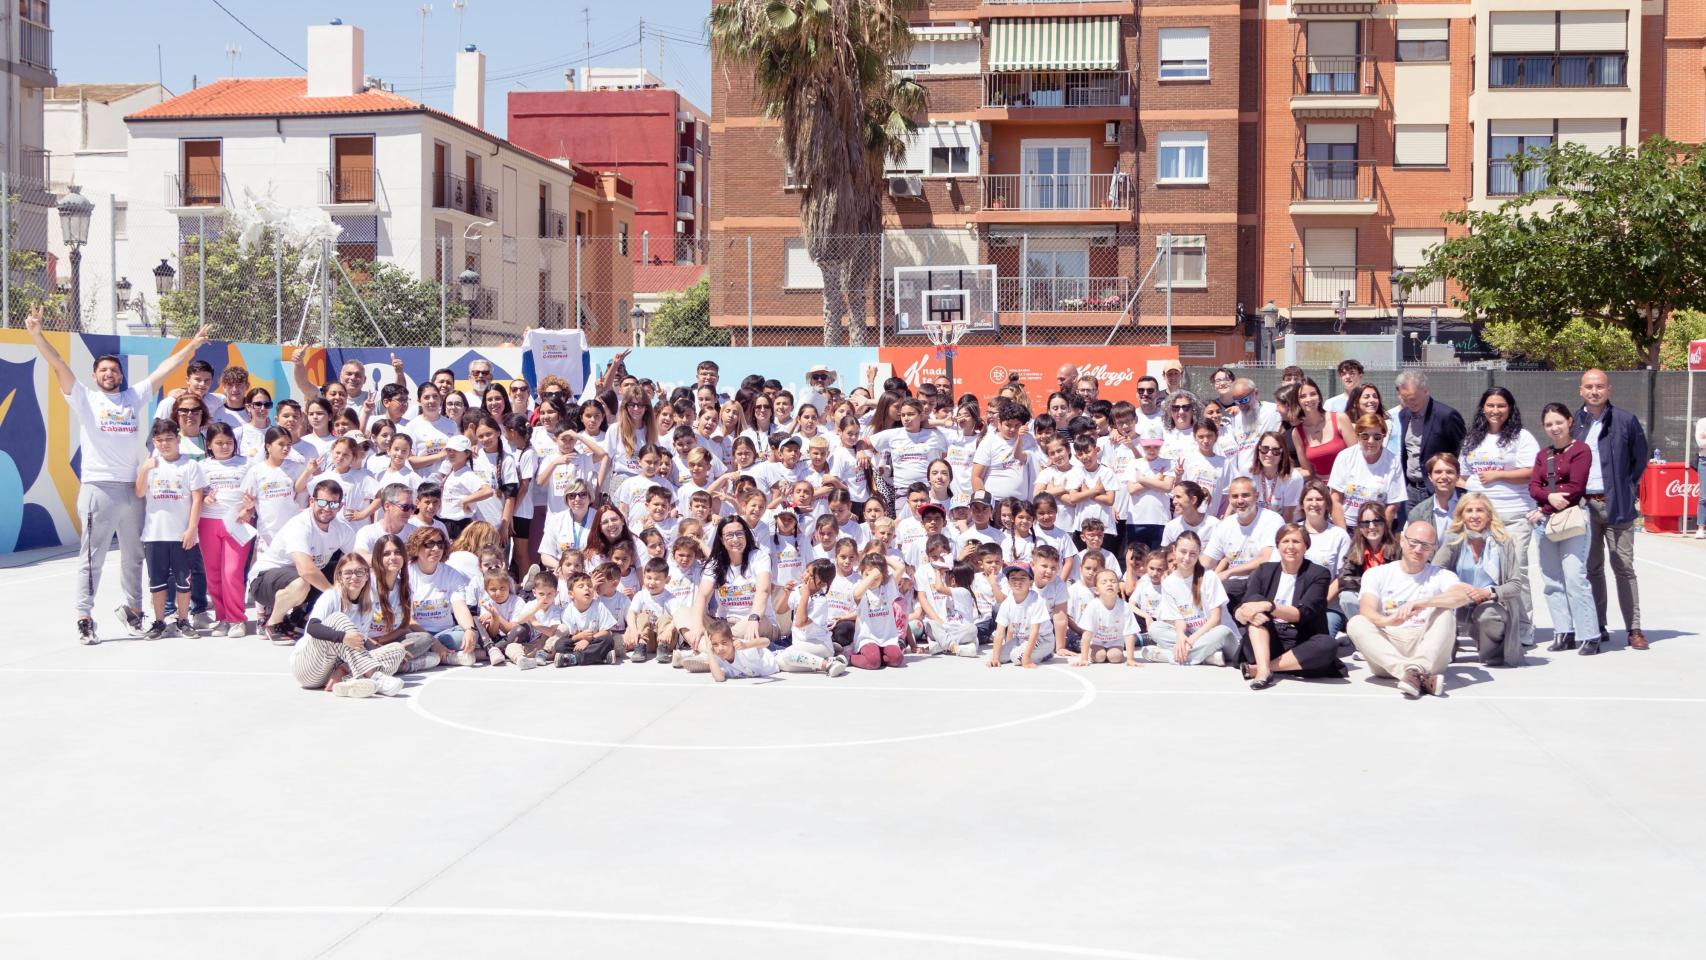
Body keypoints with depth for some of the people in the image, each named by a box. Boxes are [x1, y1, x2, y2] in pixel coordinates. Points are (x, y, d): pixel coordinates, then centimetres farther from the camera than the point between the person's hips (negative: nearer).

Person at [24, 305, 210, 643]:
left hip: (133, 488, 4)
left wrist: (192, 345, 16)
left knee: (134, 555, 14)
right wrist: (36, 334, -18)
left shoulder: (134, 397, 12)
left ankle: (133, 609, 27)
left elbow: (164, 370, 15)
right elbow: (58, 366, -7)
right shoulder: (84, 399, 3)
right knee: (92, 557, -4)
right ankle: (85, 618, -2)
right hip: (98, 488, -4)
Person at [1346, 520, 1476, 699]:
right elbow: (1367, 612, -7)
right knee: (1356, 623, -27)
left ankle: (1414, 670, -46)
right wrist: (1388, 621, -31)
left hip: (1424, 648, 0)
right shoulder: (1377, 574, 11)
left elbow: (1464, 595, -13)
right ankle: (1422, 677, -45)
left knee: (1445, 616, -23)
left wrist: (1422, 602, -28)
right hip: (1386, 648, 0)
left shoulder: (1440, 575, 10)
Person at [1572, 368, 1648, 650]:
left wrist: (1627, 487, 3)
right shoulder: (1573, 423, 6)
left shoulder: (1625, 421, -1)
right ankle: (1597, 627, 14)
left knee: (1624, 567, -2)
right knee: (1591, 568, 7)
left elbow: (1640, 458, 8)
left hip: (1616, 505, -3)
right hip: (1584, 505, 3)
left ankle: (1634, 629, 2)